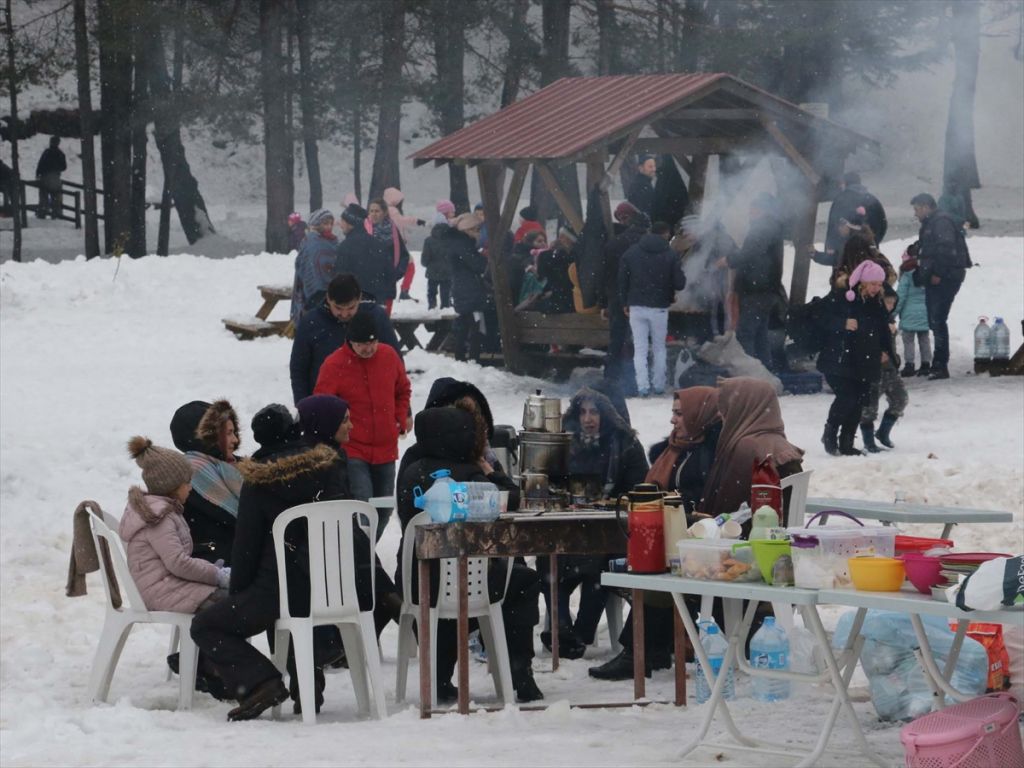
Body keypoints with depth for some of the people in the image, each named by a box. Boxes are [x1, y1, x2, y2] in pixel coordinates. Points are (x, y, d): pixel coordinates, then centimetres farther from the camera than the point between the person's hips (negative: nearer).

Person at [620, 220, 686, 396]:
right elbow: (679, 283, -8)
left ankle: (642, 386, -7)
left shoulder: (631, 253, 1)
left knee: (640, 349, 3)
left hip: (636, 307, 1)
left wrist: (625, 303, 13)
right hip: (659, 308, -1)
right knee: (659, 348, 14)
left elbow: (622, 281, 4)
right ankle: (658, 385, 16)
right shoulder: (671, 255, -7)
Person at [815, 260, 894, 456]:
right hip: (839, 359, -6)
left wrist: (886, 351, 8)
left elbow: (884, 330, 21)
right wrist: (843, 323, -24)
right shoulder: (839, 298, -6)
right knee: (846, 397, -18)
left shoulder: (877, 304, 11)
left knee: (858, 403, 3)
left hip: (865, 364, 6)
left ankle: (846, 444, 13)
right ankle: (829, 434, 4)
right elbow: (823, 319, -9)